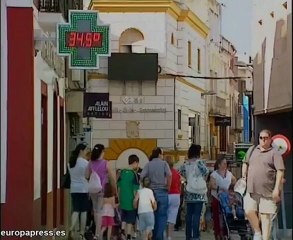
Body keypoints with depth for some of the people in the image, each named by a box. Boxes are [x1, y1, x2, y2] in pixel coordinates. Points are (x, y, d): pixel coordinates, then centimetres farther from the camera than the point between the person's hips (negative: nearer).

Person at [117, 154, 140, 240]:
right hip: (131, 202, -5)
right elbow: (135, 190, -13)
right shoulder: (133, 174, -13)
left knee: (124, 220, 18)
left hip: (123, 201, 5)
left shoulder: (122, 172, 3)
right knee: (130, 221, 5)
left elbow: (119, 187, 9)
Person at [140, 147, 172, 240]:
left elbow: (141, 177, -7)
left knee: (153, 216, 11)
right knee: (162, 216, 2)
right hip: (162, 192, -3)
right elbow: (169, 175, -15)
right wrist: (168, 187, -4)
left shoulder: (148, 164, 4)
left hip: (151, 192, 3)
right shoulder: (164, 163, -1)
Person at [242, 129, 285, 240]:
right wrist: (244, 177, 15)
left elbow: (280, 171, -9)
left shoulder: (274, 153, -3)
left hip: (268, 191, -4)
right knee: (249, 211, -6)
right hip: (251, 189, 4)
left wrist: (276, 188, -15)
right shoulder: (252, 150, 12)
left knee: (265, 215, -1)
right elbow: (245, 163, 26)